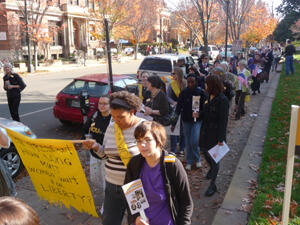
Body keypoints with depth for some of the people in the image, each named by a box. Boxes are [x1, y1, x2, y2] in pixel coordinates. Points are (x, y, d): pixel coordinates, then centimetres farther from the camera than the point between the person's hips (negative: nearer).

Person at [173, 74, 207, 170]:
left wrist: (199, 114, -17)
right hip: (186, 121, 2)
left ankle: (197, 159, 16)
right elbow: (178, 108, -2)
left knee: (194, 141, -10)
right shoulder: (183, 93, -3)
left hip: (197, 120, -2)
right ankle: (189, 162, 25)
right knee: (188, 142, 10)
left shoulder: (201, 93, -6)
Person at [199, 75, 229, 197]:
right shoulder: (209, 97, 4)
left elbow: (223, 121, -21)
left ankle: (213, 185, 15)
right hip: (206, 132, 8)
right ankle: (212, 169, 53)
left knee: (214, 158, 2)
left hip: (215, 134, -8)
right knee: (205, 152, 23)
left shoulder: (222, 100, -20)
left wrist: (221, 139, -21)